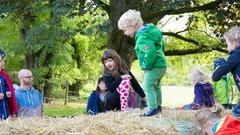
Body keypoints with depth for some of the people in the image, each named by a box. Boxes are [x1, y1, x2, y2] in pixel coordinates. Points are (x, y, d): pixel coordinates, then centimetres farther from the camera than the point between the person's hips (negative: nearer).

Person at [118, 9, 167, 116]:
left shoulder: (142, 37, -21)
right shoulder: (149, 31, 11)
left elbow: (150, 52, -36)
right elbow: (162, 45, 21)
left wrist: (147, 65, -22)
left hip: (154, 66, -11)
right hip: (161, 64, 11)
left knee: (147, 87, -7)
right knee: (156, 86, 23)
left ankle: (152, 108, -5)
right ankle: (158, 106, 35)